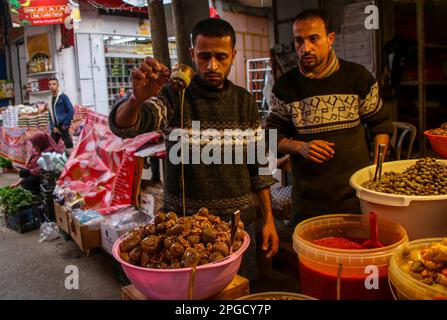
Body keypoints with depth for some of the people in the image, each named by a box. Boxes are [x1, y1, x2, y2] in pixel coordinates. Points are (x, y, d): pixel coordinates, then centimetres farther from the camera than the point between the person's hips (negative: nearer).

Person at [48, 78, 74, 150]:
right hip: (55, 127, 7)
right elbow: (51, 114, 14)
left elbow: (71, 111, -11)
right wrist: (53, 127, 2)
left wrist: (65, 124, -12)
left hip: (63, 126, -7)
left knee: (68, 145, -3)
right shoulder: (50, 98, 13)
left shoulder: (63, 96, -5)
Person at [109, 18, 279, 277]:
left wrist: (268, 218, 4)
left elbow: (258, 164, 6)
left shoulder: (245, 102, 3)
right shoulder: (173, 97, -7)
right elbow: (122, 126, -23)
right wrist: (137, 99, -45)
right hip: (183, 223, -2)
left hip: (239, 220, 3)